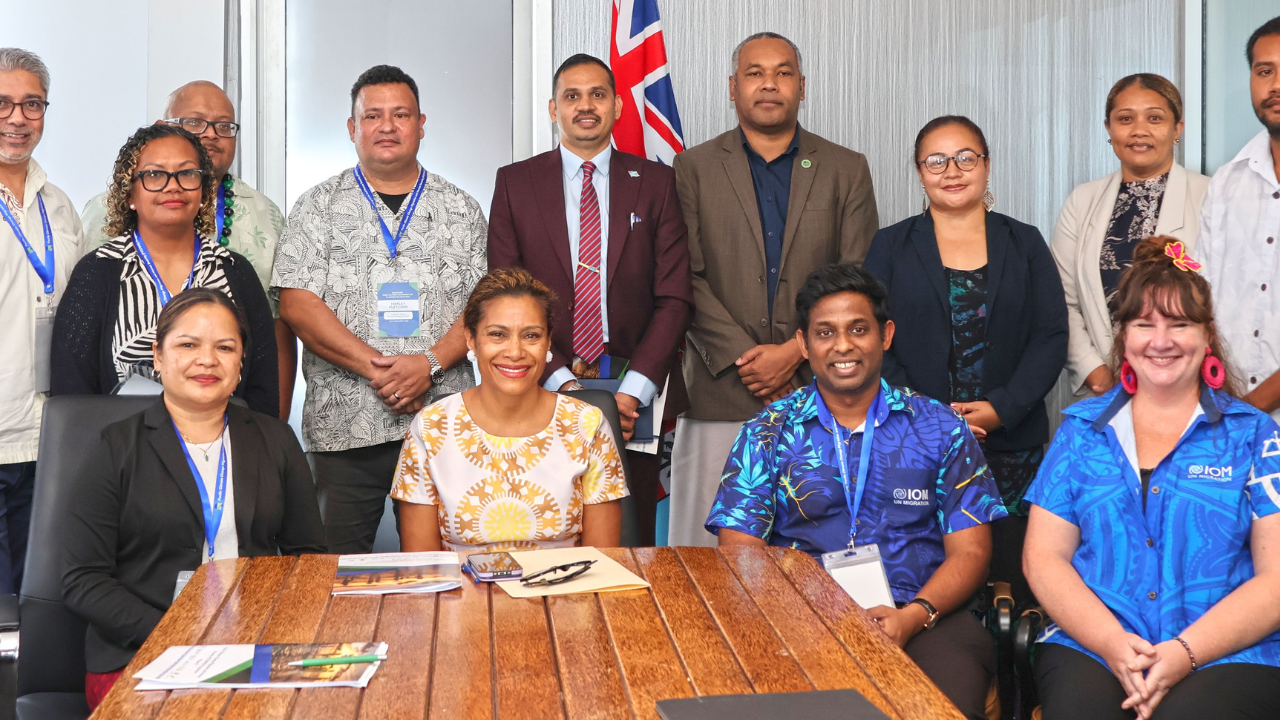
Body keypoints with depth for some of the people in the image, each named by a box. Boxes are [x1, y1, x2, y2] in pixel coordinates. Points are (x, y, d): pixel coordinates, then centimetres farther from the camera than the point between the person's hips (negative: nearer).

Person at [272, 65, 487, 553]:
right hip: (343, 426, -1)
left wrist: (430, 363, -13)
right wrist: (375, 367, -13)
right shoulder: (318, 208, 7)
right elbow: (297, 304, -3)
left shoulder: (461, 210, 11)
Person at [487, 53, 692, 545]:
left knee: (633, 542, 4)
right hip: (545, 392, 0)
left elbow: (674, 297, 2)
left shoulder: (655, 182, 8)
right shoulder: (515, 183, 7)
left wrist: (634, 389, -9)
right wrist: (560, 380, -9)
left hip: (635, 397, 1)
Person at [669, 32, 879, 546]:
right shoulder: (694, 168, 9)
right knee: (710, 544, 0)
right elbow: (687, 279, 1)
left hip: (818, 390, 1)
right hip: (720, 394, 0)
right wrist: (744, 359, -9)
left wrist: (795, 351, -8)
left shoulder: (848, 171, 11)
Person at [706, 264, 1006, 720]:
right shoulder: (767, 434, 11)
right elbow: (739, 551, 3)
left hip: (921, 618, 1)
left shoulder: (940, 429, 12)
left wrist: (914, 615, -13)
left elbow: (969, 552, 7)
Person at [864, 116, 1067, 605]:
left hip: (1011, 446, 1)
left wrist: (1002, 408, -10)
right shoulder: (891, 247, 9)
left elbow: (1051, 336, 4)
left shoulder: (1024, 244, 12)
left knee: (1014, 577, -2)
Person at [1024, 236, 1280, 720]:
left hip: (1226, 656, -1)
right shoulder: (1081, 429, 13)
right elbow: (1044, 557, 7)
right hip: (1089, 648, 1)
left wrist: (1186, 652, -13)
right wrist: (1113, 643, -9)